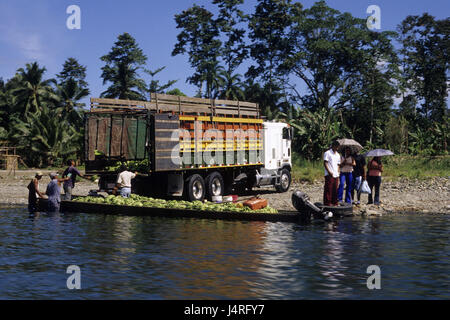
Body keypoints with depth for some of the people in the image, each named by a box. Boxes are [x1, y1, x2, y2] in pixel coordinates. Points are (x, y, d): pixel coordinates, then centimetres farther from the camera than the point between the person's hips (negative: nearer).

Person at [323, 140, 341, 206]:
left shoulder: (338, 155, 20)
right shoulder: (327, 153, -2)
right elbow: (325, 163, -8)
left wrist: (338, 174, 12)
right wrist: (329, 172, -16)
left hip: (336, 175, 7)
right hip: (329, 175, -6)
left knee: (335, 190, 6)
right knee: (328, 189, -8)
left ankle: (334, 202, 12)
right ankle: (327, 203, -6)